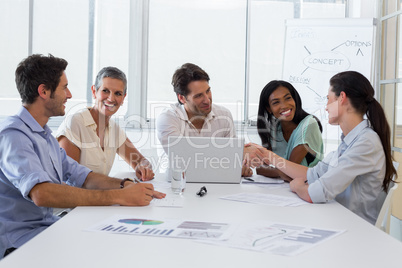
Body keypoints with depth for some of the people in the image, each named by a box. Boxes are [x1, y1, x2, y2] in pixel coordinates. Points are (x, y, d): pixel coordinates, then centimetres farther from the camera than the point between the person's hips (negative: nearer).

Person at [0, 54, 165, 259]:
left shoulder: (44, 133, 16)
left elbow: (80, 176, 14)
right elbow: (41, 193, -32)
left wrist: (124, 185, -5)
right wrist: (119, 196, -32)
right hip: (18, 240, -9)